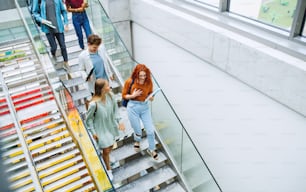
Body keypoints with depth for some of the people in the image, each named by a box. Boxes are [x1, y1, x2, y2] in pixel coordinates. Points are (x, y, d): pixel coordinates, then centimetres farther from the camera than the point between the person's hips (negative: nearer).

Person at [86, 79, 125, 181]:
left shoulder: (110, 95, -17)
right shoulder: (94, 103, -32)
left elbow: (115, 109, 0)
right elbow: (89, 119, -17)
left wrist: (118, 122, -3)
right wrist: (93, 133, -11)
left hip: (110, 126, 5)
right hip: (101, 129, -5)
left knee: (110, 146, 25)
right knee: (106, 150, 9)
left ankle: (106, 159, 59)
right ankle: (109, 170, 36)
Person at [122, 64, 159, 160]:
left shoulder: (149, 82, -6)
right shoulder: (129, 82, -11)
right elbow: (124, 95, -1)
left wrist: (151, 97, -13)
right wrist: (133, 95, -19)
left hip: (145, 107, 2)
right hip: (133, 107, -2)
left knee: (150, 131, 0)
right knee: (138, 131, 7)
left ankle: (151, 149, 27)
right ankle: (137, 141, 46)